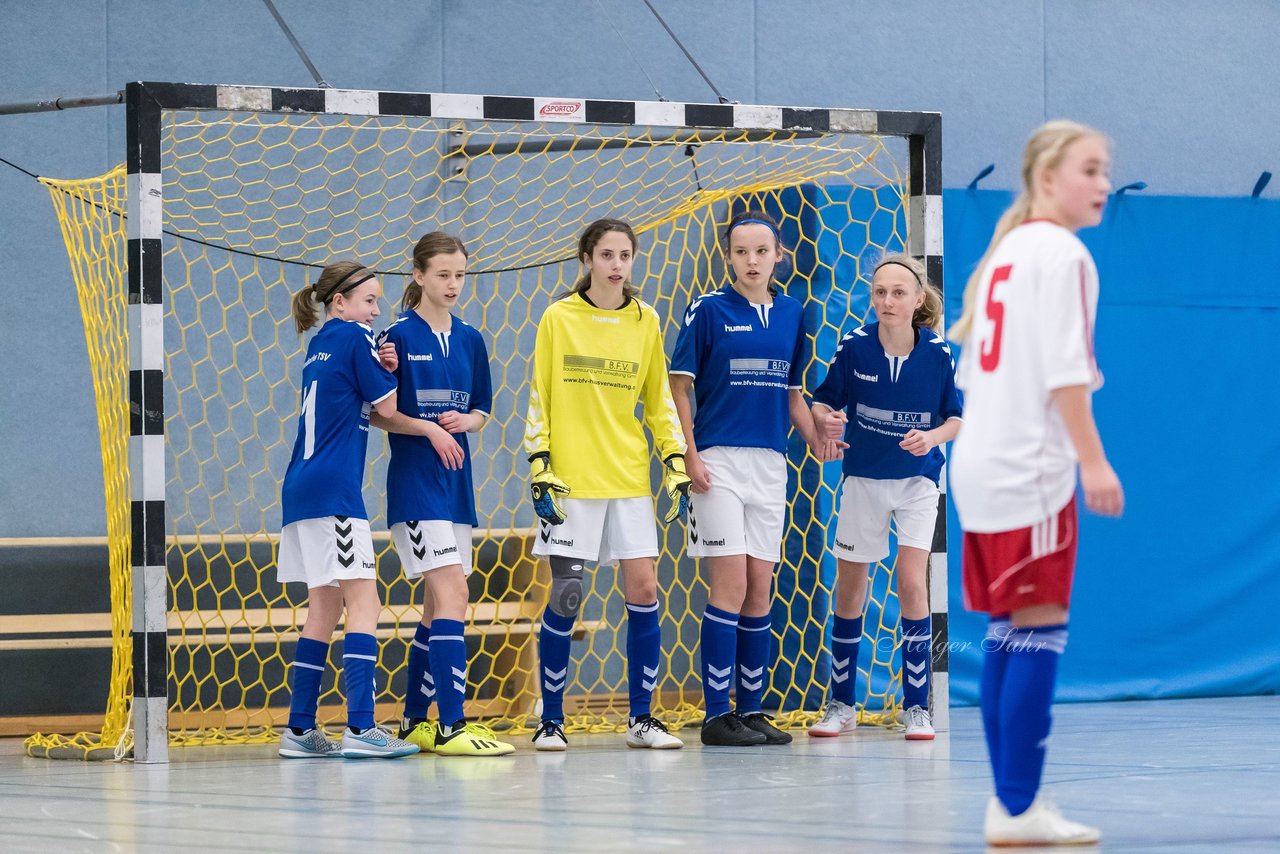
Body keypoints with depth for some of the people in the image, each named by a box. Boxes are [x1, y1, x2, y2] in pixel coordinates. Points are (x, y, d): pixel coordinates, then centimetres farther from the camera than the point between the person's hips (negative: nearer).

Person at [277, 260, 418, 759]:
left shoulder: (319, 345, 19)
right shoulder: (354, 337, -6)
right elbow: (388, 408, -6)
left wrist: (381, 368, 0)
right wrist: (387, 372, 12)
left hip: (303, 489, 9)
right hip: (332, 491, -9)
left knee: (325, 606, 13)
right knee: (363, 601, -12)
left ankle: (300, 728, 12)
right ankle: (360, 728, -20)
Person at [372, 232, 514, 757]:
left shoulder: (470, 341, 11)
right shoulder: (399, 336, -7)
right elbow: (379, 414, -7)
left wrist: (463, 421, -5)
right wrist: (430, 429, -18)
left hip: (456, 480, 7)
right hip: (414, 482, -7)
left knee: (438, 606, 10)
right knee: (452, 592, -17)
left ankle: (415, 722, 19)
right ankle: (451, 727, -20)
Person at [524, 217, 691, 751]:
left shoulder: (645, 322, 7)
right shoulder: (558, 319, 0)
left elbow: (659, 401, 14)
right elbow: (538, 401, 1)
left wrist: (676, 466, 6)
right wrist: (540, 470, -6)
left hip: (629, 479, 3)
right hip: (570, 480, -3)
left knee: (643, 591, -3)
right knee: (565, 598, -3)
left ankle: (642, 718, 8)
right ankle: (551, 721, 8)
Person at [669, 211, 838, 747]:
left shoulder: (791, 314, 11)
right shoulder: (708, 310, -2)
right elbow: (679, 387, -2)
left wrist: (818, 442, 3)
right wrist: (689, 456, -11)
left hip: (770, 463, 5)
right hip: (719, 461, -5)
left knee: (760, 588, 6)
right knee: (730, 583, -9)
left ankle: (751, 711, 13)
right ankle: (716, 716, -6)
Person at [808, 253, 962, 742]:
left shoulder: (939, 354, -14)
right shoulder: (853, 346, -13)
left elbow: (957, 418, -3)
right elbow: (823, 401, -4)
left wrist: (932, 436, -22)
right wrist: (825, 421, -26)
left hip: (917, 479, -2)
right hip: (863, 479, 2)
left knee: (911, 583, -14)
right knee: (849, 589, 8)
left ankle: (916, 706, -3)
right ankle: (841, 704, 22)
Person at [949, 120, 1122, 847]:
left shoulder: (1006, 252, 17)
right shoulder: (1063, 254, -10)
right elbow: (1065, 372, -17)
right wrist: (1093, 461, -18)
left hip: (983, 463, 9)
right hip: (1030, 471, -9)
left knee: (1009, 635, 10)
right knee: (1039, 634, -7)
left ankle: (1011, 804, 10)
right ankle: (1020, 810, -9)